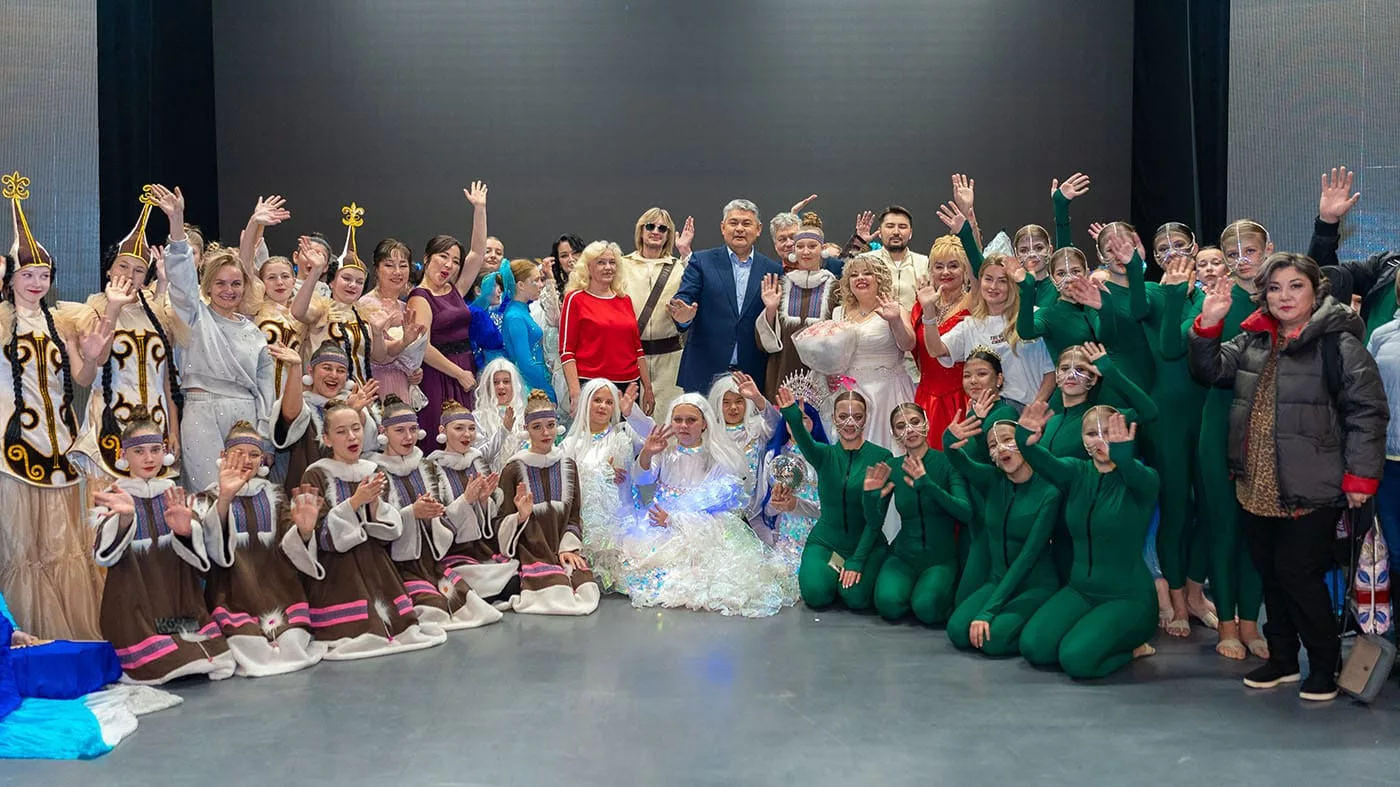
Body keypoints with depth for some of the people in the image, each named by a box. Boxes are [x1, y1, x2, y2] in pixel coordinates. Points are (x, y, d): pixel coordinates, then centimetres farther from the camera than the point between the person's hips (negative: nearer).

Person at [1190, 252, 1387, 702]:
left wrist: (1359, 476, -13)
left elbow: (1367, 411, -10)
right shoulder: (1253, 340, 10)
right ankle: (1282, 659, 29)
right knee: (1270, 573, 14)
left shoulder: (1338, 343, -8)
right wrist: (1208, 325, -3)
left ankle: (1325, 664, 17)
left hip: (1311, 490, -6)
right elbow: (1210, 370, 14)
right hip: (1257, 487, 6)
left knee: (1298, 574, -3)